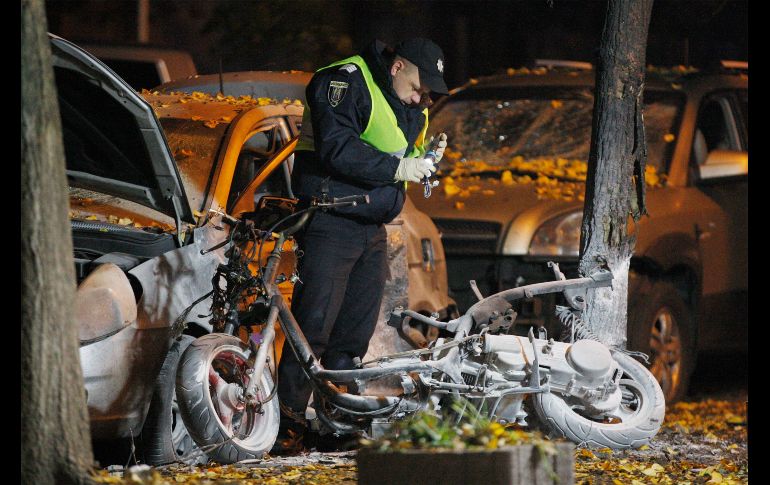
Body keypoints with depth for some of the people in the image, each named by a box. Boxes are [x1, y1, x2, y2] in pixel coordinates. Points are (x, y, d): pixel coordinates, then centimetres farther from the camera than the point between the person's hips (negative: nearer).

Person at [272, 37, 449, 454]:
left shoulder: (411, 106, 15)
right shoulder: (345, 83, -12)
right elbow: (336, 148, -23)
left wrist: (425, 156, 0)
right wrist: (395, 168, -21)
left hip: (373, 230, 9)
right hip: (331, 225, -9)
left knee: (356, 329, 9)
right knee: (314, 323, -13)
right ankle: (288, 423, -12)